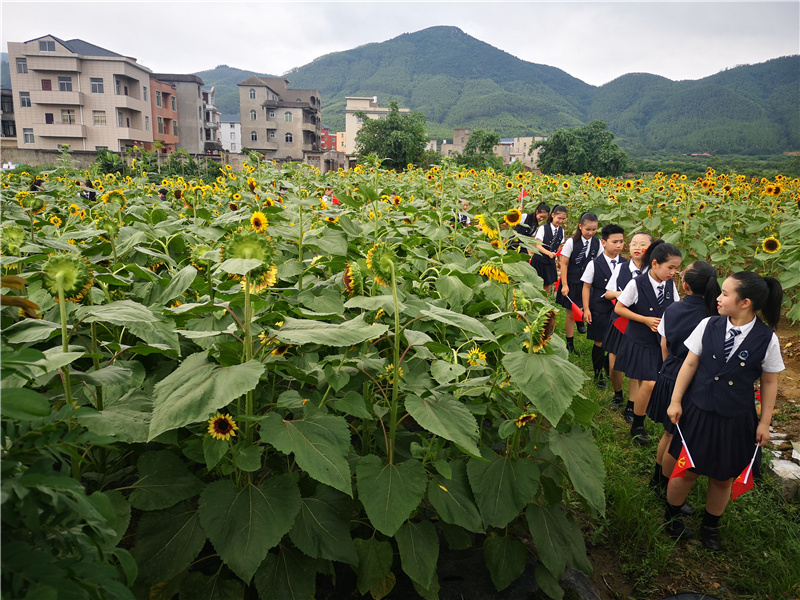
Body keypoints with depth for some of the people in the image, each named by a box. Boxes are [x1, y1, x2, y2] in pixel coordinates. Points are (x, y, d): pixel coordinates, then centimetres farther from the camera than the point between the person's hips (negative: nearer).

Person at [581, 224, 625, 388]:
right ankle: (598, 375, 22)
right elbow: (586, 287, -2)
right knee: (599, 342, 6)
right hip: (599, 310, -2)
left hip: (619, 309, 3)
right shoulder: (594, 264, -6)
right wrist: (586, 309, -5)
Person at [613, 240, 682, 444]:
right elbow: (618, 308, -9)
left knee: (645, 384, 6)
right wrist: (646, 320, -14)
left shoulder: (670, 285, 1)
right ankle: (637, 426, 11)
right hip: (639, 341, -4)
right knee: (648, 383, -9)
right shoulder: (637, 284, -15)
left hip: (661, 342, 5)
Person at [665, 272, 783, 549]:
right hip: (698, 412, 0)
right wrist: (675, 401, -1)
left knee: (723, 477, 15)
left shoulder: (767, 339, -10)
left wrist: (764, 422, 3)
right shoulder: (708, 325, -8)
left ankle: (710, 526, 41)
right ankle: (671, 517, 35)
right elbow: (690, 364, -1)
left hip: (736, 420, 0)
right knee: (687, 470, 9)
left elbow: (769, 382, 0)